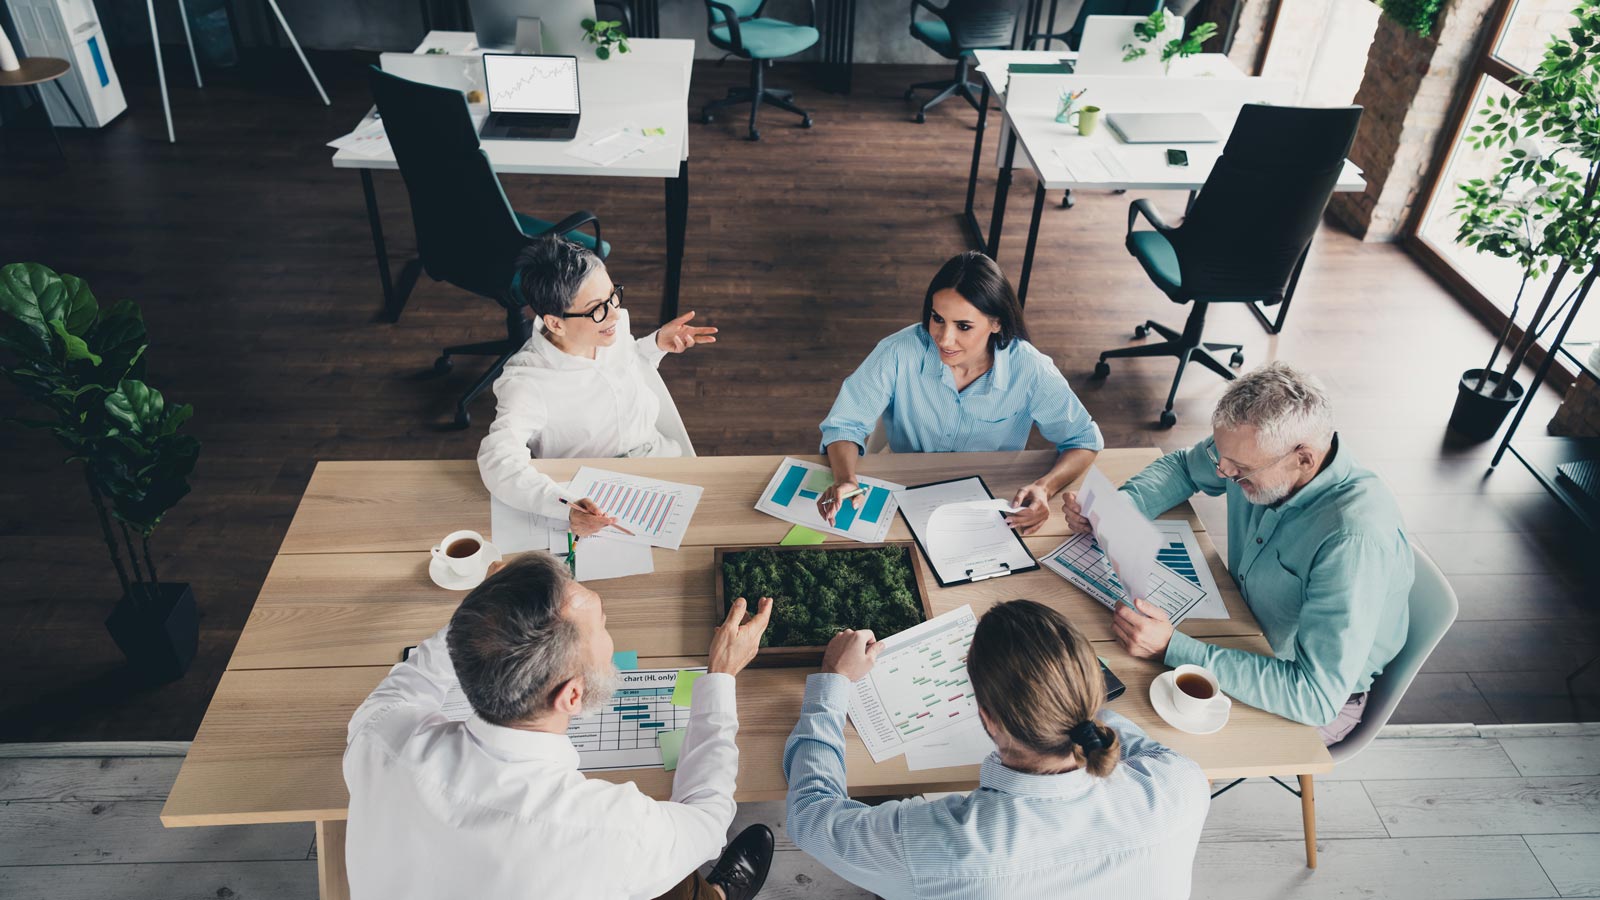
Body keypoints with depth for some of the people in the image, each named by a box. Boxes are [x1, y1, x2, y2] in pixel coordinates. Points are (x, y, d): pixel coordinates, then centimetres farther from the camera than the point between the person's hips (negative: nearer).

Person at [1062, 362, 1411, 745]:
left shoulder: (1357, 539, -38)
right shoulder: (1257, 448, -17)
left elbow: (1317, 696, -38)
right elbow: (1181, 466, 6)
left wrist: (1171, 648, -41)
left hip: (1327, 699, -6)